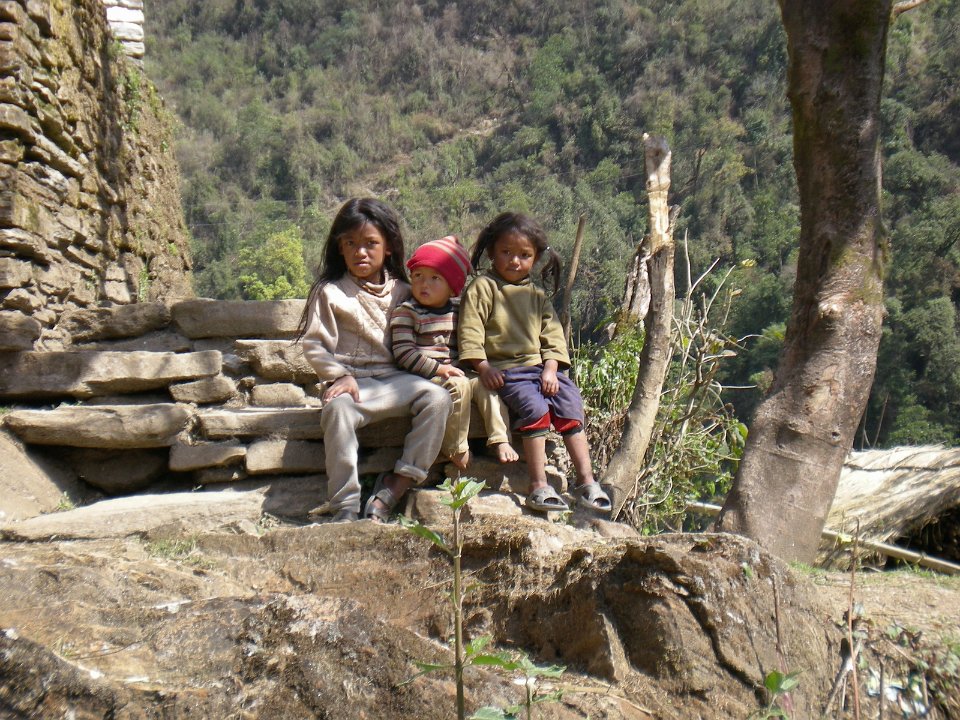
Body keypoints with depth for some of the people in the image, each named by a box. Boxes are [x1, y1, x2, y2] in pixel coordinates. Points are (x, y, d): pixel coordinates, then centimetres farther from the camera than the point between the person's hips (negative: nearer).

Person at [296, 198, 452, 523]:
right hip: (351, 378, -3)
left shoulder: (402, 291, 14)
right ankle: (345, 506, -29)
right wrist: (340, 376, -14)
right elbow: (314, 344, 0)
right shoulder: (329, 291, 4)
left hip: (395, 378, 3)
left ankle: (390, 493, -24)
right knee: (338, 408, -36)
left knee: (437, 398, -24)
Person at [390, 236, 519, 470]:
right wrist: (438, 369, -20)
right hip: (423, 378, -6)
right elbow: (403, 352, -16)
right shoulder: (405, 312, -7)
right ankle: (454, 448, -15)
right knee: (459, 386, -29)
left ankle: (499, 440, -13)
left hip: (456, 371, 6)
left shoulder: (458, 309, 12)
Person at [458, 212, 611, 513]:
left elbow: (552, 335, 12)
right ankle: (538, 487, -23)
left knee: (571, 404, -12)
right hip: (504, 370, -6)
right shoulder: (482, 287, 1)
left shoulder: (537, 295, 18)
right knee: (535, 408, -28)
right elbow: (470, 331, -7)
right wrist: (482, 367, -17)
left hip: (540, 367, 6)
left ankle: (586, 482, -7)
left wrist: (550, 369, -3)